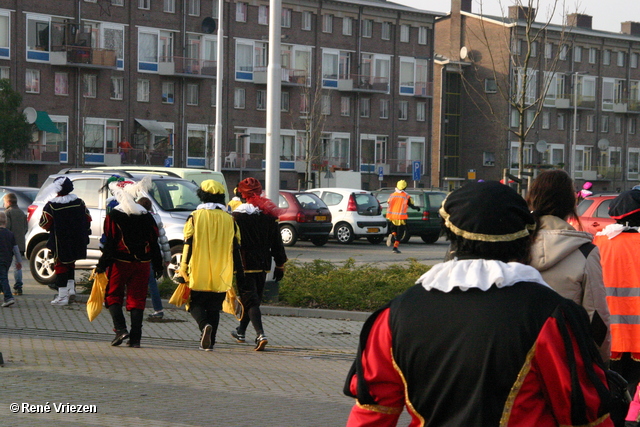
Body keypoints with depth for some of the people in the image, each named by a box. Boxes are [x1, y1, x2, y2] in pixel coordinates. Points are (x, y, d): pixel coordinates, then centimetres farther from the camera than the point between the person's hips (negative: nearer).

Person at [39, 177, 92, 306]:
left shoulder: (51, 205, -13)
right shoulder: (79, 202, 0)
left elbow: (44, 224, -9)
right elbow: (87, 219, 7)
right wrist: (85, 233, 20)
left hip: (60, 243, -4)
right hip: (77, 241, 4)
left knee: (61, 266, 3)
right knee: (70, 263, 23)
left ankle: (62, 296, 1)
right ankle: (71, 288, 16)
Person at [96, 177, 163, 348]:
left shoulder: (114, 215, -6)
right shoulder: (146, 216, 6)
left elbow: (110, 243, -10)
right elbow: (154, 242, 9)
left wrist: (102, 265, -5)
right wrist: (158, 266, 16)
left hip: (120, 263, -3)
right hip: (142, 263, 3)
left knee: (113, 296, 10)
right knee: (137, 299, 6)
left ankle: (120, 329, -9)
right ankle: (135, 338, 2)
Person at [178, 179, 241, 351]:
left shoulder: (195, 217, -4)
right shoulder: (229, 219, 5)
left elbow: (188, 245, -7)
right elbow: (235, 247, 7)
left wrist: (183, 269, -2)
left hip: (198, 274, -2)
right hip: (221, 275, 2)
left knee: (196, 304, 7)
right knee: (214, 308, 12)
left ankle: (204, 325, -21)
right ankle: (209, 342, 8)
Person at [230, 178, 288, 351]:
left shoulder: (237, 215, -9)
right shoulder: (269, 215, 4)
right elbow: (277, 243, 7)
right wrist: (280, 265, 14)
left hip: (244, 264, -5)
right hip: (262, 265, 5)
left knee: (250, 300, -7)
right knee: (254, 298, 19)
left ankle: (260, 335, -23)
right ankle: (241, 331, 35)